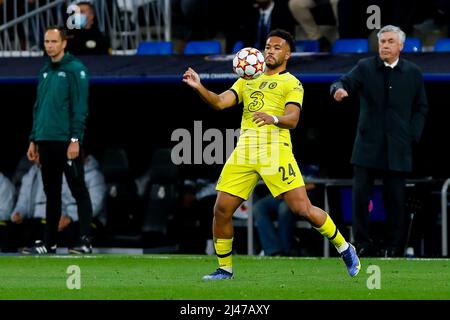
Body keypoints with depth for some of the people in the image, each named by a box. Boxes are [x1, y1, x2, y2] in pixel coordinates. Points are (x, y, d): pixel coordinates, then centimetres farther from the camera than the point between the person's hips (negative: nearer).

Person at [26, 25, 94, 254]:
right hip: (46, 141, 7)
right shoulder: (45, 72, 15)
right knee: (51, 193, 11)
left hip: (67, 141, -7)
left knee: (78, 190, -4)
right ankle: (49, 242, 15)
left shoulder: (75, 69, -7)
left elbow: (80, 107, -12)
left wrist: (75, 139, -18)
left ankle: (86, 241, -4)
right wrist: (34, 139, 16)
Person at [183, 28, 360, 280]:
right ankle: (225, 269, 13)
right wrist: (199, 87, -8)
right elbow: (220, 102, 10)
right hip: (244, 151, 5)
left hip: (275, 149, -5)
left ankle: (345, 249, 8)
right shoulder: (247, 81, 22)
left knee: (303, 209, -11)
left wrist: (273, 118, -31)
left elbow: (292, 119, -9)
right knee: (222, 210, -2)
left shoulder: (291, 83, 6)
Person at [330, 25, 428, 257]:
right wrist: (339, 89, -37)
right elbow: (346, 82, -13)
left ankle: (394, 247, 12)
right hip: (368, 146, 0)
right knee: (360, 196, -4)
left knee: (395, 200, 2)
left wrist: (412, 136, -1)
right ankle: (363, 244, 5)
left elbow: (421, 108, 11)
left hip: (397, 148, 0)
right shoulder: (365, 67, 3)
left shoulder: (413, 73, 6)